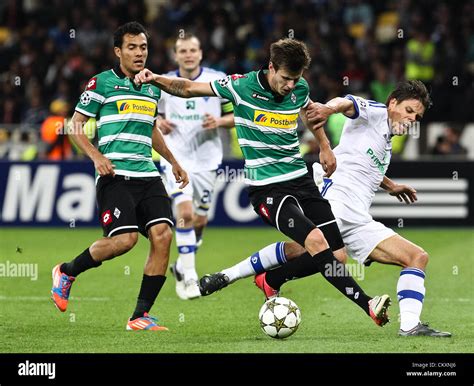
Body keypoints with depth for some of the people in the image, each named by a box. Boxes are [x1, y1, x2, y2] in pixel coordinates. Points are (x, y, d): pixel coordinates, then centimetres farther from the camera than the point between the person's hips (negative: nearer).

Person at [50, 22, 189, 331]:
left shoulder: (153, 88, 18)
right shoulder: (102, 83, 0)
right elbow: (76, 124, 2)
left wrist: (173, 162, 31)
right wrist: (96, 156, -13)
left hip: (148, 175, 6)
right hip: (115, 176, -6)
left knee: (162, 234, -13)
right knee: (125, 238, -22)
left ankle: (141, 316, -6)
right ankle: (66, 273, 5)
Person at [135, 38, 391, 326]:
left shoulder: (300, 88, 3)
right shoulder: (242, 86, -11)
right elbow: (188, 88, -3)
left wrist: (325, 146, 28)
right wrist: (156, 79, -18)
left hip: (301, 178, 6)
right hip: (267, 187, -6)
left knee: (337, 249, 0)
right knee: (316, 240, -26)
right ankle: (367, 304, -27)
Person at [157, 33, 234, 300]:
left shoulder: (218, 80, -2)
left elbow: (236, 116, 3)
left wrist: (219, 121, -17)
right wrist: (160, 124, -8)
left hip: (207, 158, 1)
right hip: (176, 157, -1)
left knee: (200, 219, 8)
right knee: (185, 213, -18)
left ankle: (182, 266, 33)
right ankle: (188, 277, -12)